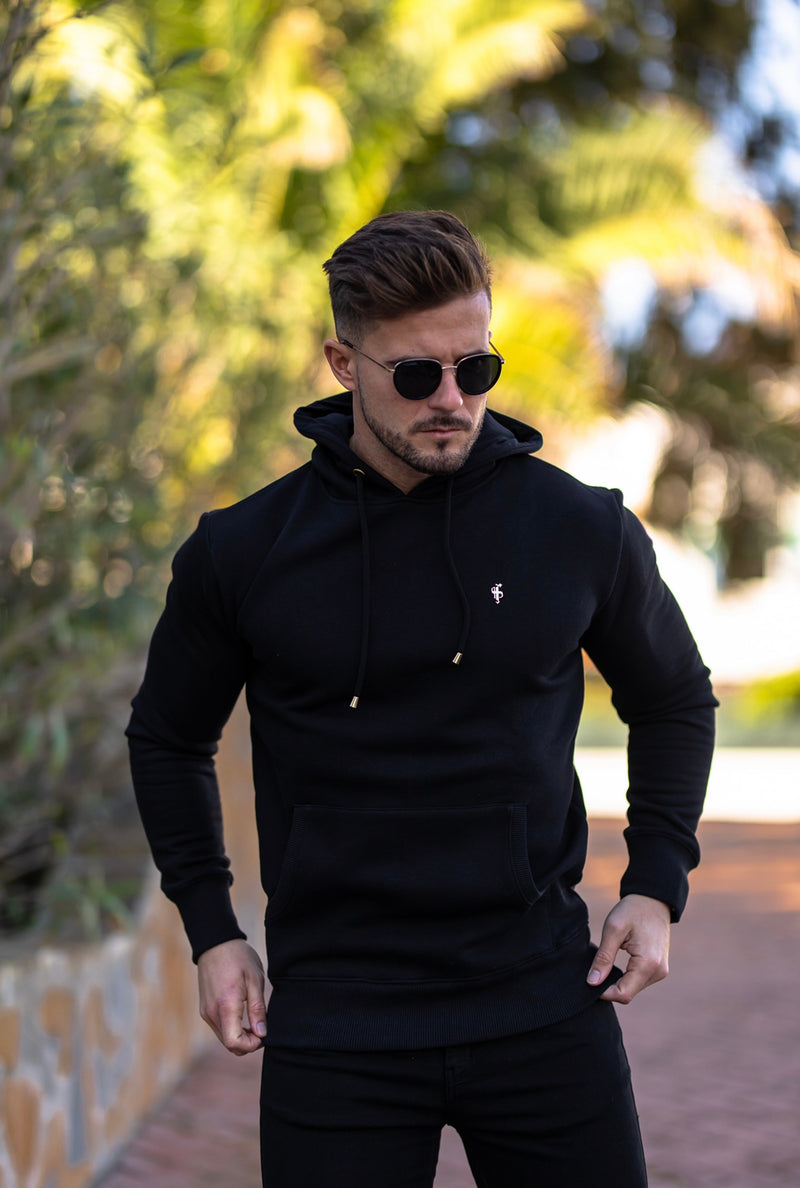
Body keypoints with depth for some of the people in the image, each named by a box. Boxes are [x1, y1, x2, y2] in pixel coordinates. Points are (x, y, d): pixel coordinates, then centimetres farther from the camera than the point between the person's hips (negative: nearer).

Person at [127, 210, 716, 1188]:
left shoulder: (582, 530, -1)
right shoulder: (242, 552, -2)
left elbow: (675, 702, 16)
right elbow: (168, 737, 14)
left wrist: (656, 887, 6)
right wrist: (210, 929, 8)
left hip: (543, 1000, 1)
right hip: (334, 1019, 0)